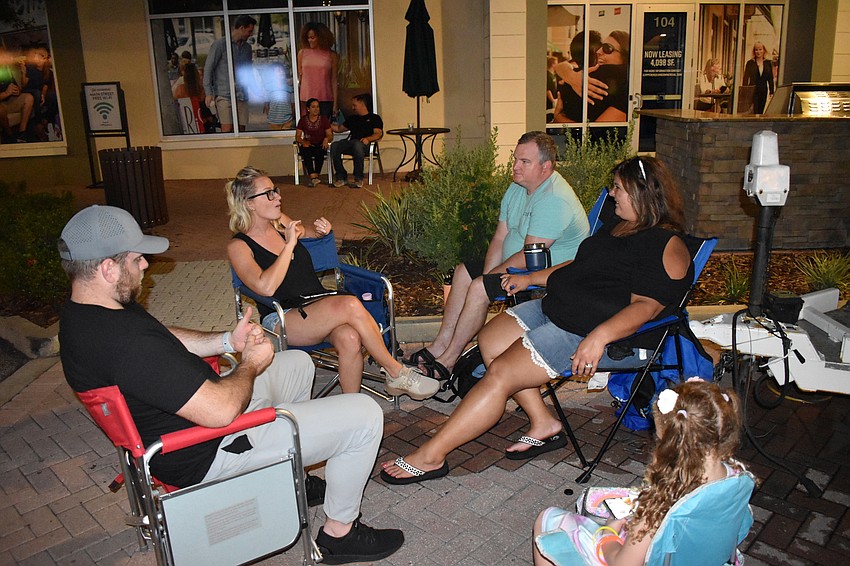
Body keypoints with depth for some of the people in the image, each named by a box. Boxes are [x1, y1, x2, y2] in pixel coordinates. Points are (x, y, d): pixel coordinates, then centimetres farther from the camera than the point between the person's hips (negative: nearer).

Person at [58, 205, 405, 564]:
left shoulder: (82, 313, -1)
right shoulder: (127, 344, -35)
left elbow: (167, 340, 14)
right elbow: (222, 410, -34)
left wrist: (228, 341, -1)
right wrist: (251, 363, -14)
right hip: (209, 455, -10)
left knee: (298, 363, 28)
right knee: (364, 416, -10)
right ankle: (340, 533, 11)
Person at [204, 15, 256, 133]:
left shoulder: (247, 47, 17)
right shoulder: (220, 44, 0)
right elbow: (208, 68, -1)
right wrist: (209, 93, -8)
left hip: (242, 96, 5)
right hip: (224, 96, -5)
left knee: (241, 130, 0)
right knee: (227, 130, -13)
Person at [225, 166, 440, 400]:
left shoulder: (280, 221, 12)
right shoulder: (238, 246, -5)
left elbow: (303, 231, 37)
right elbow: (266, 287, -23)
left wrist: (319, 229, 13)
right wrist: (289, 245, -16)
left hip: (319, 306, 6)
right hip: (281, 320, -6)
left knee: (349, 338, -32)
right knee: (350, 305, -32)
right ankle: (397, 373, -19)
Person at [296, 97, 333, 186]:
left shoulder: (323, 119, 6)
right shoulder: (303, 120, 7)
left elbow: (330, 136, 2)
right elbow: (297, 136, 4)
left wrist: (326, 139, -23)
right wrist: (303, 142, -19)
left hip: (320, 145, 0)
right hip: (308, 145, 0)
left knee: (319, 152, -37)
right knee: (306, 152, -36)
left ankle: (314, 177, -32)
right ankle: (314, 178, -43)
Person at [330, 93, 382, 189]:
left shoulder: (374, 118, 14)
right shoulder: (352, 118, 34)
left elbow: (378, 134, -1)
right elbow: (339, 128, 40)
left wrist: (368, 139, -20)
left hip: (365, 145, -5)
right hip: (350, 143, 5)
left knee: (357, 144, -42)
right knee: (334, 146, -25)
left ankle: (359, 179, -33)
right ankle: (341, 176, -20)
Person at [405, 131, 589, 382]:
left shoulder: (554, 200, -26)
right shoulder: (517, 187, 5)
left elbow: (530, 256, -28)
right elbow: (500, 237, 4)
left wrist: (487, 277, -18)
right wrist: (486, 273, -10)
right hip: (517, 264, 10)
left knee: (478, 288, -22)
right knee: (463, 272, 8)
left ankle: (447, 360, -9)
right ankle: (440, 345, 8)